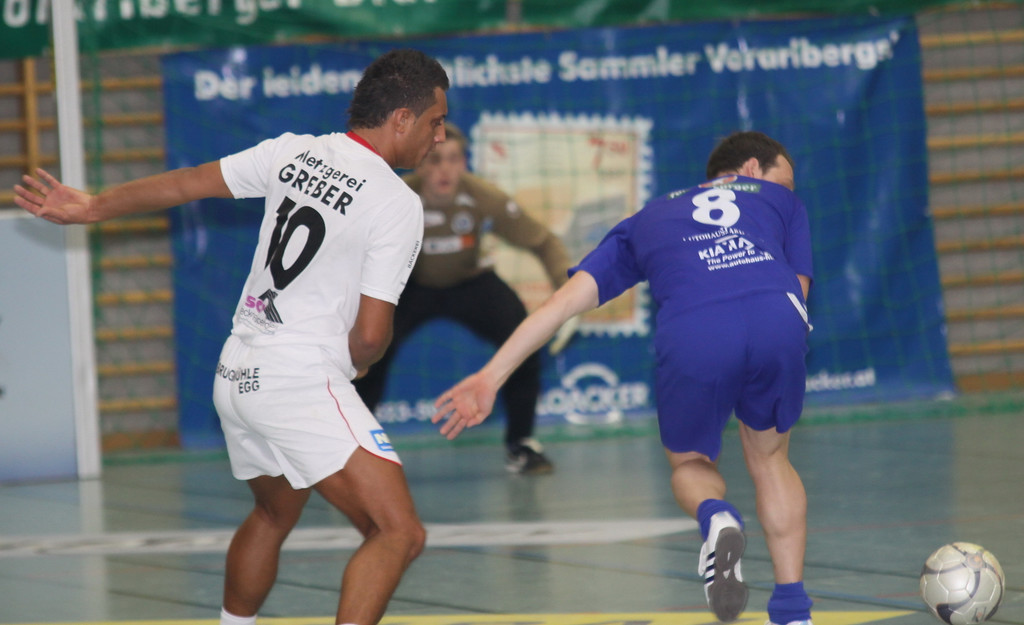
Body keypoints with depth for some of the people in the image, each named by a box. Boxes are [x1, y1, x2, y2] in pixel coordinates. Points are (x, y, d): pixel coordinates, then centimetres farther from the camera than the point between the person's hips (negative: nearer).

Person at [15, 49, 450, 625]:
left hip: (237, 377, 8)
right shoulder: (398, 205, -13)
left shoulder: (292, 152, 5)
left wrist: (92, 207, 23)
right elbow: (371, 334, -13)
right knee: (400, 534, -12)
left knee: (273, 516, 30)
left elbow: (186, 183, 14)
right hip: (305, 384, -8)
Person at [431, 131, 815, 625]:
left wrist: (491, 376, 26)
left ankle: (715, 517, -10)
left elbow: (568, 297, 28)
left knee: (691, 465, 25)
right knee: (769, 459, 26)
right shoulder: (781, 200, 35)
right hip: (778, 319, 0)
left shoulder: (648, 219, 36)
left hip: (691, 335, 0)